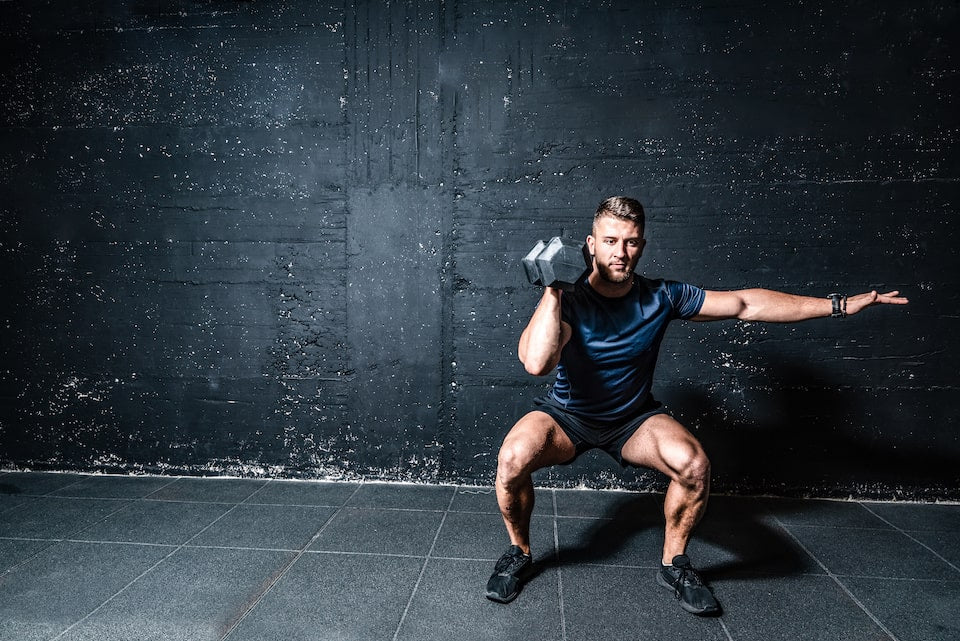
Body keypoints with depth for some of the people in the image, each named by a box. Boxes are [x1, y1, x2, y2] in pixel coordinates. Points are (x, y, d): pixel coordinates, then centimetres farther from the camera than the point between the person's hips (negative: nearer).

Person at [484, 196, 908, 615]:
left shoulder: (660, 297, -11)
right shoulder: (567, 300, -21)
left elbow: (745, 305, -6)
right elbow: (536, 363, -38)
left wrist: (839, 305, -5)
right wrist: (552, 290, -35)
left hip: (633, 419, 2)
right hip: (567, 415, -2)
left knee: (694, 465, -27)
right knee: (514, 457, -31)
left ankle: (674, 564, 3)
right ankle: (519, 552, 1)